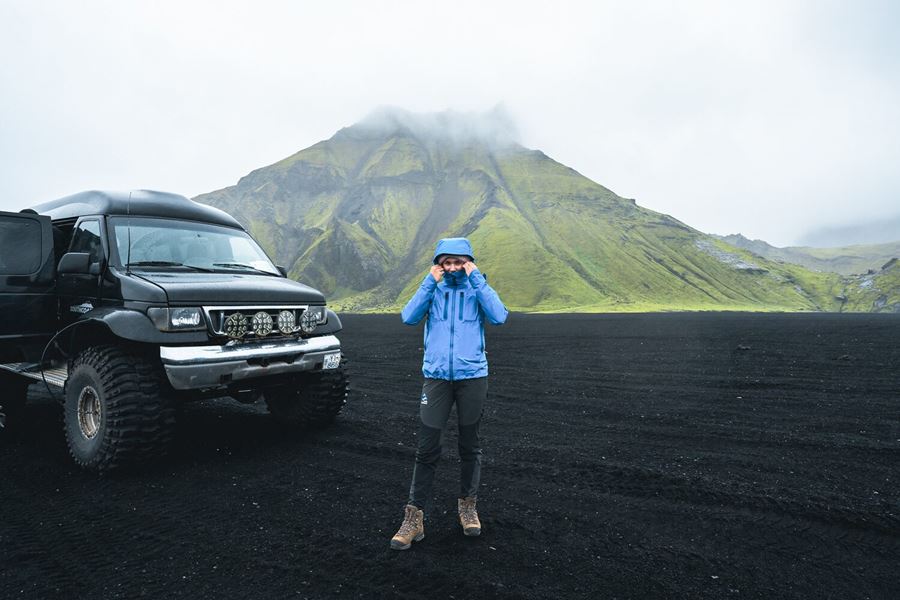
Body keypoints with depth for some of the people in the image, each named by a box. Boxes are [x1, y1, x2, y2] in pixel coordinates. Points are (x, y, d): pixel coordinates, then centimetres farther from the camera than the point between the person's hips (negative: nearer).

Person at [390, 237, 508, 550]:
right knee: (427, 449, -2)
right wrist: (430, 281, -11)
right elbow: (408, 317, -9)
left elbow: (499, 316, -15)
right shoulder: (433, 290, 7)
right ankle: (415, 516, 7)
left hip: (472, 376, 0)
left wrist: (476, 277, -13)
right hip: (436, 377, 0)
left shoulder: (478, 289, 4)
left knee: (470, 447, 12)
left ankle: (467, 505, 30)